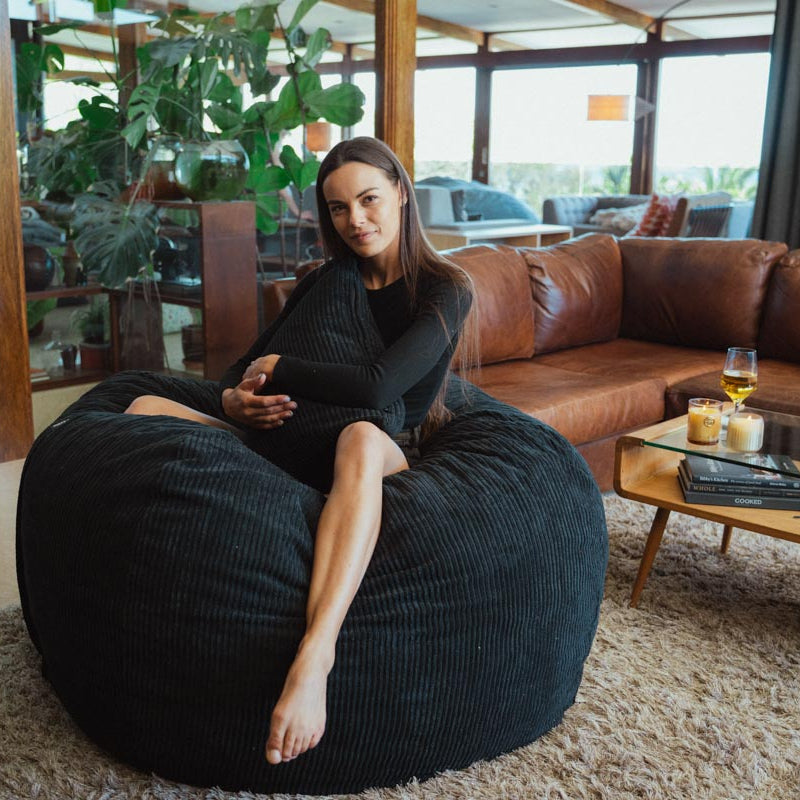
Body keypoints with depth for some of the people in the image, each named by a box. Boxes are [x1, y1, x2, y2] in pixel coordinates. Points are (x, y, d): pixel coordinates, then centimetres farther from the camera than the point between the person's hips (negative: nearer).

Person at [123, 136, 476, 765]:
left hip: (389, 454, -5)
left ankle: (315, 653, -58)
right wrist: (235, 400, -11)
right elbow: (242, 369, 14)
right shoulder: (323, 285, 15)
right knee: (147, 409, -10)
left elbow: (378, 388, -18)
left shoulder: (445, 289, -3)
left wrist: (279, 369, -6)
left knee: (361, 438, -44)